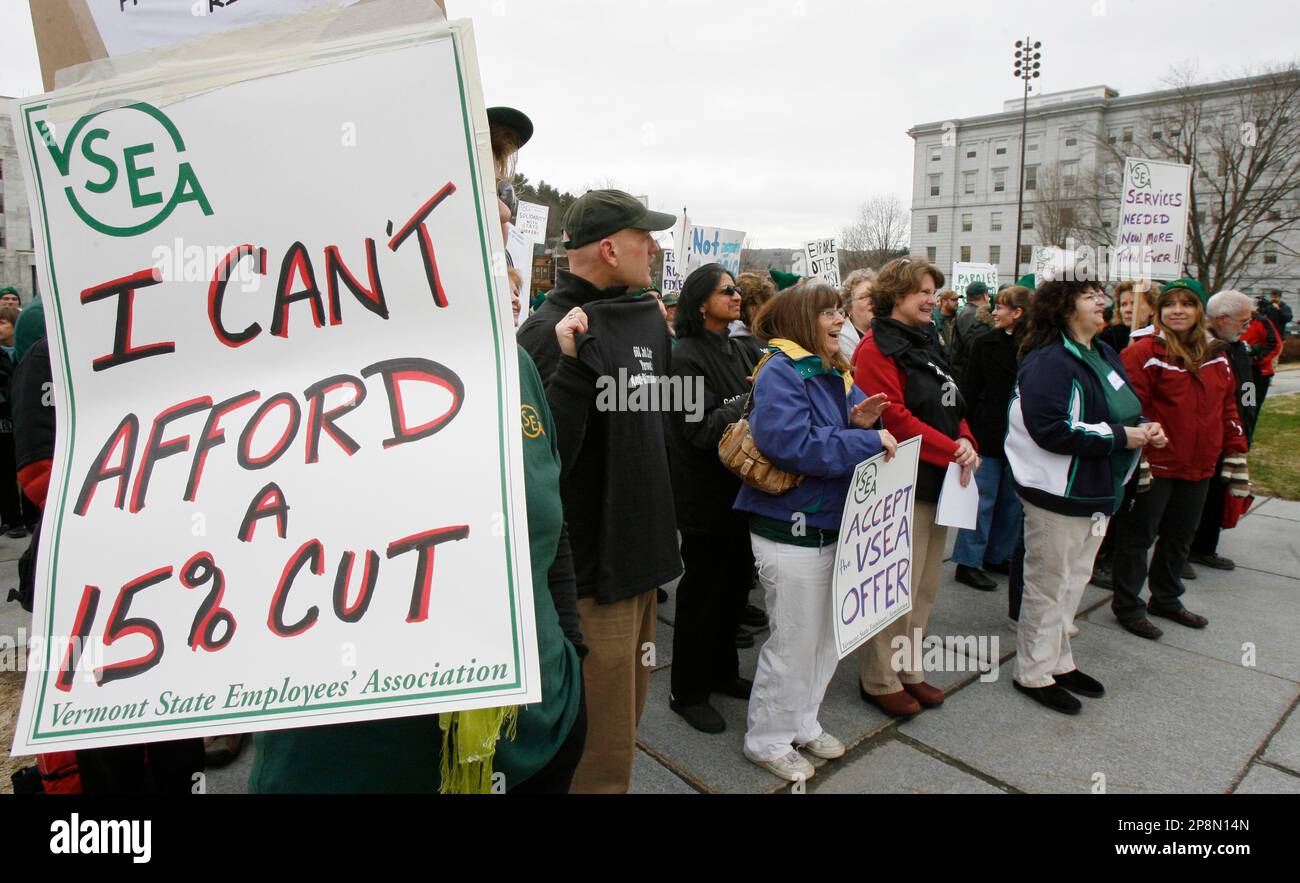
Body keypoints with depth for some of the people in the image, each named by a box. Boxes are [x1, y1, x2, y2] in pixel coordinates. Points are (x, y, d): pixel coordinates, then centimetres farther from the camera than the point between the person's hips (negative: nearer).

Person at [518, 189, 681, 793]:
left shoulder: (648, 318, 8)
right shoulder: (550, 332, -18)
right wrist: (573, 362, -33)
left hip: (642, 553, 8)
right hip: (594, 568, -8)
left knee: (626, 714, 24)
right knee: (599, 749, 6)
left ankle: (611, 778, 44)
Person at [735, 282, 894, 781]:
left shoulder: (834, 373, 12)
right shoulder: (780, 372, -16)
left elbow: (840, 431, 16)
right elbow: (793, 443, -28)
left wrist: (858, 421, -7)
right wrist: (869, 440, -22)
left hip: (833, 527, 9)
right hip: (792, 532, -9)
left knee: (828, 639, 20)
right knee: (794, 644, 4)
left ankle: (802, 724, 40)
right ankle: (768, 741, 25)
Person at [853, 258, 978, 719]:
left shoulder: (926, 343, 17)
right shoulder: (877, 348, -12)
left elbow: (952, 406, 17)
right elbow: (894, 418, -21)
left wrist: (966, 443, -3)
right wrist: (952, 453, -18)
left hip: (938, 482, 9)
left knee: (924, 587, 16)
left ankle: (908, 668, 31)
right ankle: (880, 680, 15)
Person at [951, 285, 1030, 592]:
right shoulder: (986, 344, -2)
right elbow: (972, 390, 0)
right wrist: (969, 430, -5)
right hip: (988, 435, -2)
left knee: (1012, 500, 12)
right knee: (983, 500, 2)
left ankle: (998, 555, 28)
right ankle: (968, 563, 10)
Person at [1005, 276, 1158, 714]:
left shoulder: (1105, 355, 10)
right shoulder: (1048, 362, -19)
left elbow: (1121, 414, 21)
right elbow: (1051, 430, -28)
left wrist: (1143, 430, 0)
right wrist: (1120, 436, -22)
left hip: (1096, 492, 9)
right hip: (1057, 495, -9)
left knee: (1074, 582, 20)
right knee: (1049, 586, 3)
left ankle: (1058, 661, 36)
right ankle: (1033, 673, 19)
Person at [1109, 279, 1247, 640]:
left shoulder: (1216, 355, 9)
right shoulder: (1144, 352, -12)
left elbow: (1227, 406, 16)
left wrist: (1236, 450, 13)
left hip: (1198, 467, 7)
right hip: (1154, 464, -7)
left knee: (1180, 535, 20)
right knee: (1138, 535, 4)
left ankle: (1166, 599, 37)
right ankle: (1127, 606, 17)